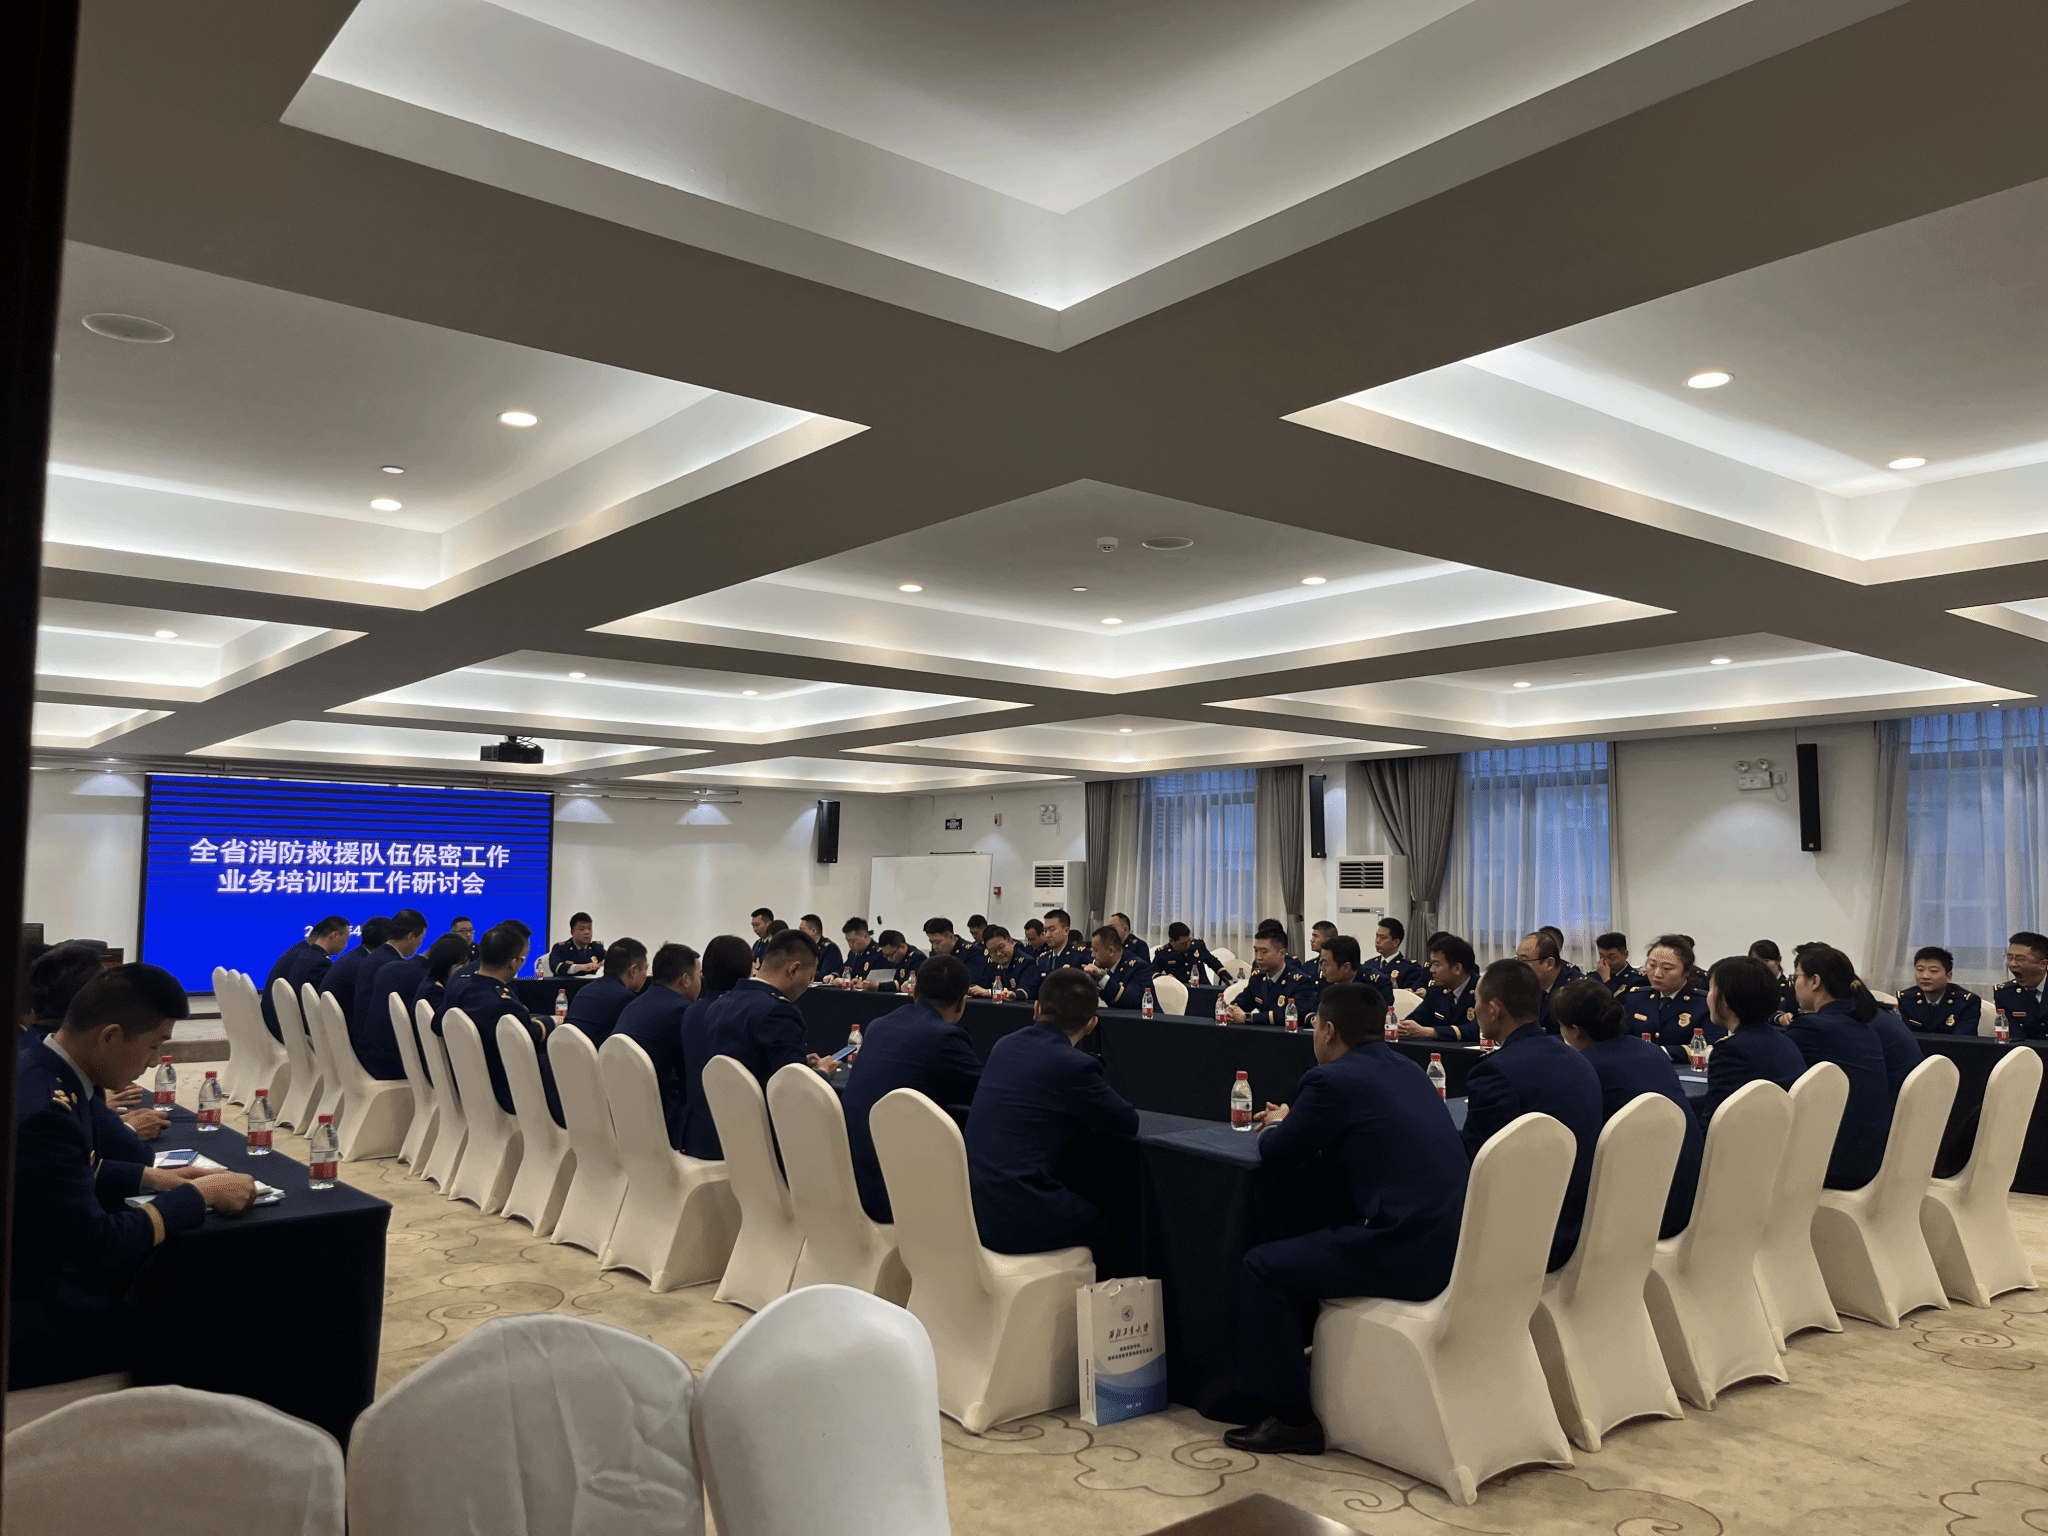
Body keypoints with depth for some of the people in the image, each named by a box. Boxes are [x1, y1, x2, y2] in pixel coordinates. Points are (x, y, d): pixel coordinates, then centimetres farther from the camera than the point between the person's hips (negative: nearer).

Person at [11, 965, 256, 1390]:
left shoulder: (42, 1067, -2)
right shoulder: (40, 1112, -32)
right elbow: (97, 1246, -27)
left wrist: (150, 1178, 4)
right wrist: (197, 1195, -17)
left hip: (46, 1265, 8)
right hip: (27, 1315, -8)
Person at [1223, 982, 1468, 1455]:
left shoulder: (1333, 1080, -12)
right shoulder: (1406, 1070, 15)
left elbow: (1276, 1154, -3)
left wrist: (1277, 1127, 19)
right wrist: (1290, 1124, 24)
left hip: (1406, 1256, -9)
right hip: (1451, 1246, 9)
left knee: (1261, 1268, 2)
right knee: (1315, 1242, 31)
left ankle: (1290, 1419, 8)